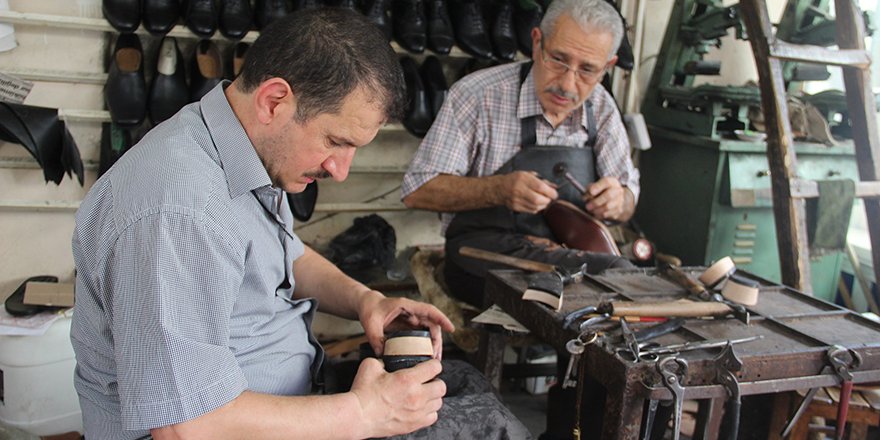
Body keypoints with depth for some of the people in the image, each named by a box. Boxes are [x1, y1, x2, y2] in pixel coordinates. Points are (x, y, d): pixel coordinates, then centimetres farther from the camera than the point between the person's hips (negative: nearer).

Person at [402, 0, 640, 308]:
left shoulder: (602, 109, 5)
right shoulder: (478, 94, -11)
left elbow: (627, 199, 12)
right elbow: (418, 191, -12)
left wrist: (618, 202, -14)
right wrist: (500, 189, -27)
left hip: (569, 252, 5)